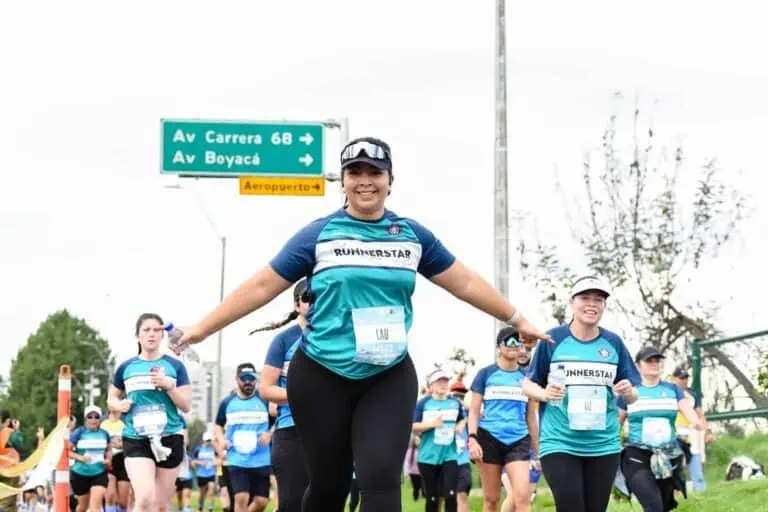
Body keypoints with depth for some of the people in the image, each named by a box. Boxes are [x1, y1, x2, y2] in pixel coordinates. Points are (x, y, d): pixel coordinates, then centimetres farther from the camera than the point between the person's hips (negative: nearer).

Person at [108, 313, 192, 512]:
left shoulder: (175, 366, 4)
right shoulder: (126, 367, 6)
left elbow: (186, 406, 2)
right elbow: (111, 399, 19)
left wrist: (169, 386, -14)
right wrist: (119, 405, -4)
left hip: (169, 438, 1)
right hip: (136, 439, -1)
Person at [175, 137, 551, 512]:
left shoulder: (413, 235, 6)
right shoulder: (319, 234, -2)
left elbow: (465, 283, 15)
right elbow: (261, 287, 0)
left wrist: (517, 319, 18)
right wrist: (201, 329, -2)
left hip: (389, 378, 1)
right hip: (322, 378, -1)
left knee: (381, 479, -15)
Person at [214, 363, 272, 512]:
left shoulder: (265, 401, 1)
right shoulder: (227, 403, 7)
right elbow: (218, 425, 20)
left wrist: (270, 434, -14)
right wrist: (221, 440, 0)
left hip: (262, 460, 0)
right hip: (237, 460, 0)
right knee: (241, 498, -14)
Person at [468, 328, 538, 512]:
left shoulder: (526, 377, 12)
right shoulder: (486, 374, 4)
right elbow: (474, 410, 3)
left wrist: (536, 448, 16)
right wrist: (472, 439, -11)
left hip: (518, 441, 1)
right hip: (489, 439, -1)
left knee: (523, 496, -16)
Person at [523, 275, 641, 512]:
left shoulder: (613, 343, 4)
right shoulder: (553, 339, -2)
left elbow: (632, 396, 8)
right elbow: (528, 384, 4)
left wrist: (628, 392, -14)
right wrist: (544, 394, -16)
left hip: (604, 445, 3)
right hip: (559, 443, -3)